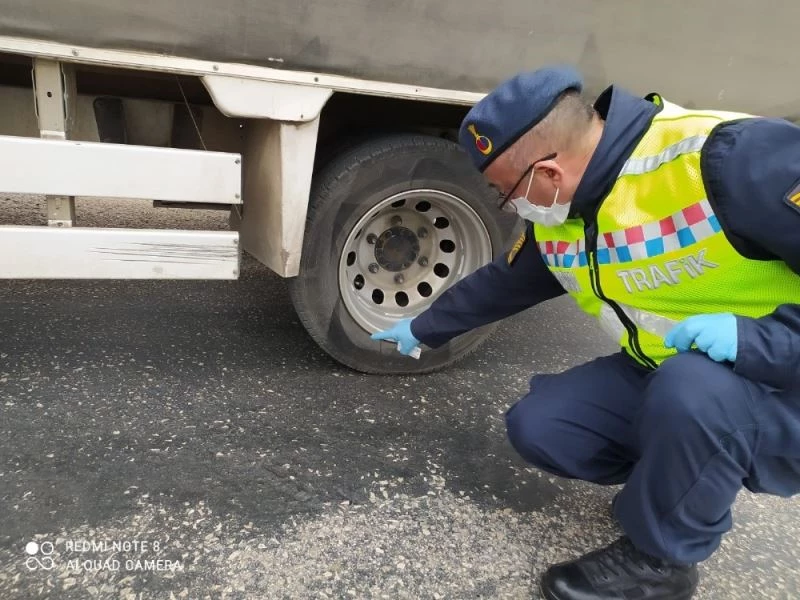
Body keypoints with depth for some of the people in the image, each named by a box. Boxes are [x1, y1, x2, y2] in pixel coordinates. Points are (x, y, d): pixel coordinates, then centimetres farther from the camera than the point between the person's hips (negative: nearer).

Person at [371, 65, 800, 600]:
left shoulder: (728, 159, -29)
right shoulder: (556, 216, -3)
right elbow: (504, 282, 14)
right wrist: (424, 329, 23)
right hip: (661, 379, 7)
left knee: (691, 387, -36)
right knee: (536, 428, -5)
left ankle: (661, 557, -8)